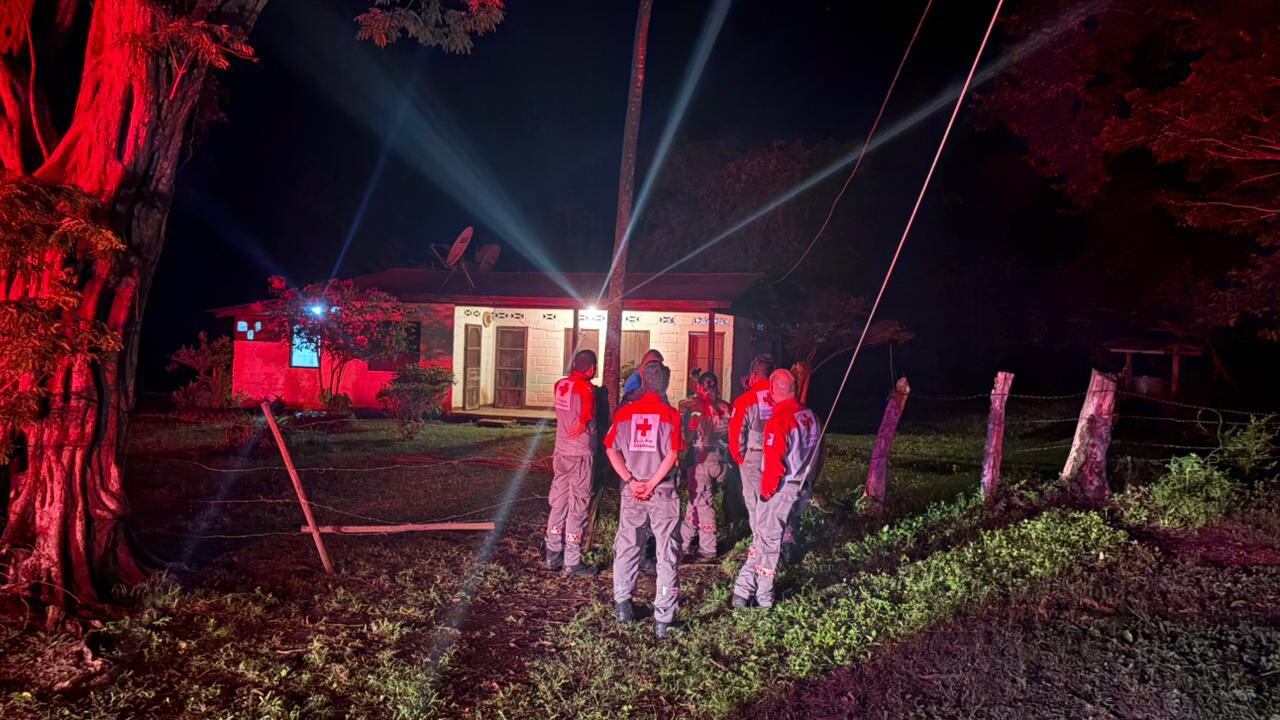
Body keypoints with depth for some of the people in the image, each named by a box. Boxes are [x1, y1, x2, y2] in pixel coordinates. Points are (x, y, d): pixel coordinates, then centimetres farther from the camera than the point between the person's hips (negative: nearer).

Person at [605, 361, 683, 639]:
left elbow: (611, 450, -2)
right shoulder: (671, 414, -5)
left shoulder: (624, 412, 3)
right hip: (663, 492, -3)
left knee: (627, 547, 18)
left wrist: (631, 481, -5)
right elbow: (672, 455, -13)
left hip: (632, 491, 3)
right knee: (666, 554, 3)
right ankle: (663, 619, 2)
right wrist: (651, 484, -10)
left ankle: (622, 605, 26)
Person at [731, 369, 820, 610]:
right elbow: (815, 452, 13)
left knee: (766, 540, 4)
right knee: (764, 536, 15)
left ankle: (763, 597, 11)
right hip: (801, 487, 7)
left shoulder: (779, 420, -18)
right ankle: (745, 588, 20)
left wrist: (766, 489, -8)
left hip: (779, 488, -7)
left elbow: (774, 462, -20)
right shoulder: (811, 416, 5)